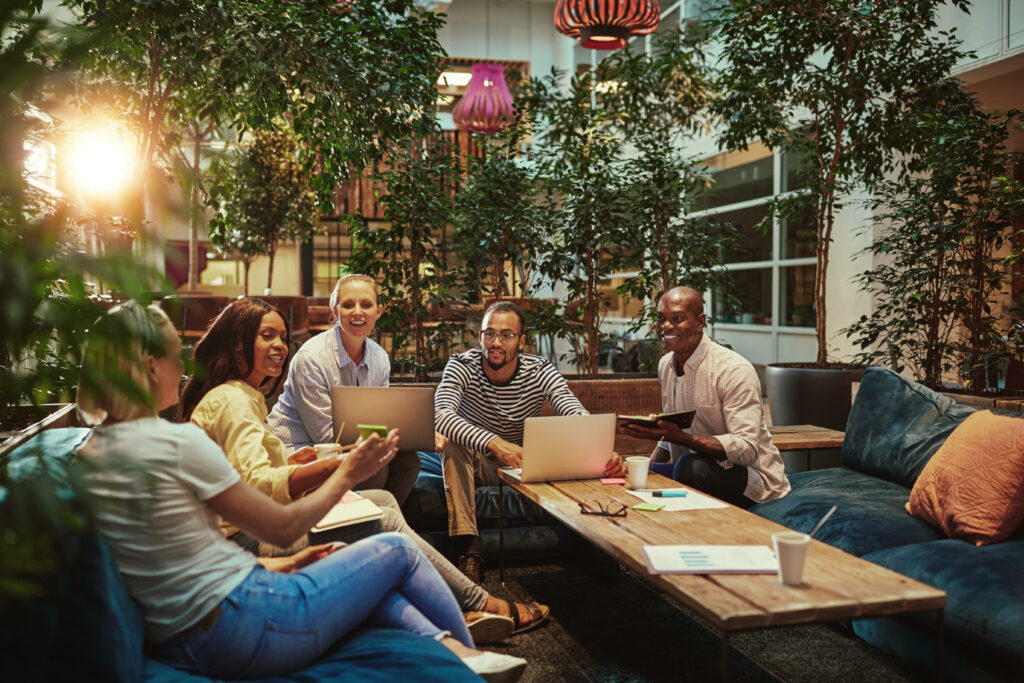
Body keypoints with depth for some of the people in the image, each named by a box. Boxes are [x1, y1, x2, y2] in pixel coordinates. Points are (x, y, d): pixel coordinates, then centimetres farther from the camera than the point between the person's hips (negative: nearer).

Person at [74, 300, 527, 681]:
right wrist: (347, 475, 5)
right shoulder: (177, 442, -19)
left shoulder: (85, 455, 7)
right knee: (396, 550, 11)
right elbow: (283, 528, -10)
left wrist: (275, 566, 15)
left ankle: (445, 645, 16)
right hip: (243, 629, -8)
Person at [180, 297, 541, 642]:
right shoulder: (231, 401, -15)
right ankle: (479, 603, -4)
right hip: (245, 539, -11)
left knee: (382, 499, 2)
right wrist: (336, 467, -38)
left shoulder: (245, 396, 19)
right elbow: (254, 485, -28)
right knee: (386, 523, -18)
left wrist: (289, 461, 8)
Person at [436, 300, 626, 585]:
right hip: (475, 462, -1)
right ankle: (469, 549, -36)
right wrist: (493, 443, -53)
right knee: (452, 441, -33)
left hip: (526, 464, 2)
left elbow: (579, 418, -27)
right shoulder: (462, 366, -17)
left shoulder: (540, 371, -12)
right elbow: (440, 415, -36)